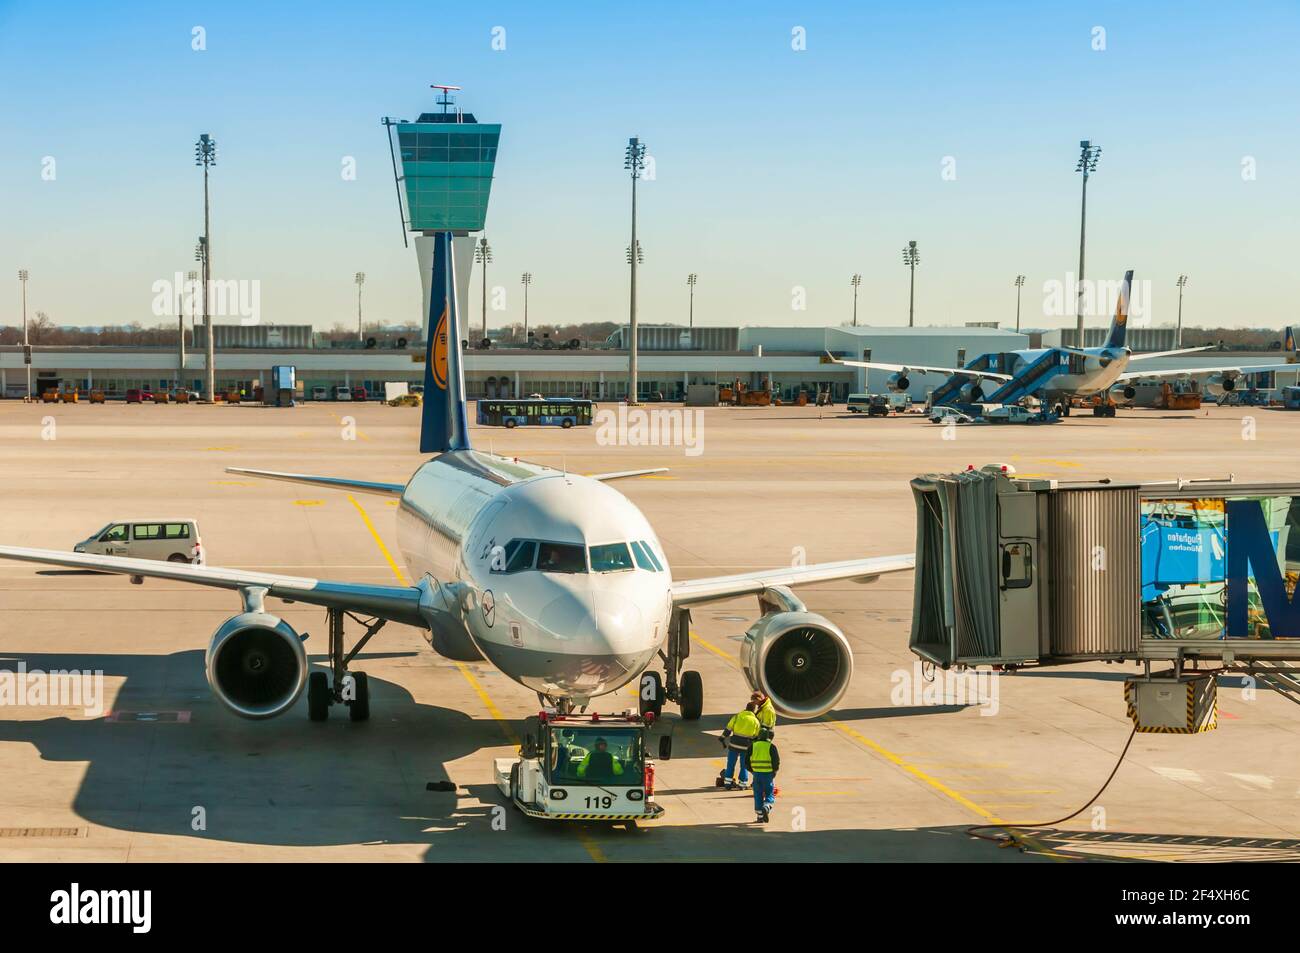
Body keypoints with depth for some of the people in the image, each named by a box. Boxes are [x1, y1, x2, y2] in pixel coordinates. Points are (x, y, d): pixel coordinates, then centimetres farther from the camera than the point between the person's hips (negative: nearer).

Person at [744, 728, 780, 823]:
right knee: (770, 794, 8)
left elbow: (747, 761, 4)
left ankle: (760, 816, 11)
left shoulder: (753, 746, 4)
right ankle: (766, 807, -21)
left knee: (758, 795, 11)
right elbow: (776, 761, -9)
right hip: (768, 774, -2)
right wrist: (774, 771, 8)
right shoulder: (771, 747, -5)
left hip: (757, 774, 2)